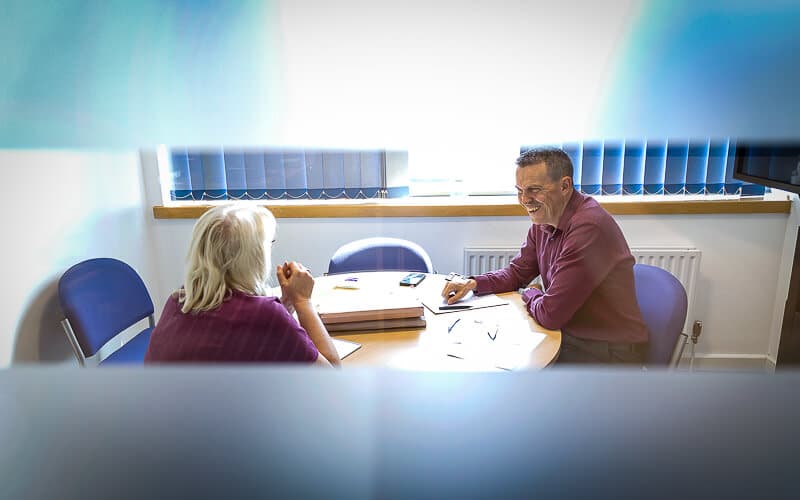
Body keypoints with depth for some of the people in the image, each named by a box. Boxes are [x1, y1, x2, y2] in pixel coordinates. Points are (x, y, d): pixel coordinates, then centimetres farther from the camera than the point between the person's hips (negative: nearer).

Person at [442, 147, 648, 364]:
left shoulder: (588, 228, -28)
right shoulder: (544, 219, 2)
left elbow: (549, 315, -25)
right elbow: (517, 272, 14)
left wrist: (530, 295, -3)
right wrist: (473, 283, -4)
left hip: (607, 352, -7)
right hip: (569, 336, 7)